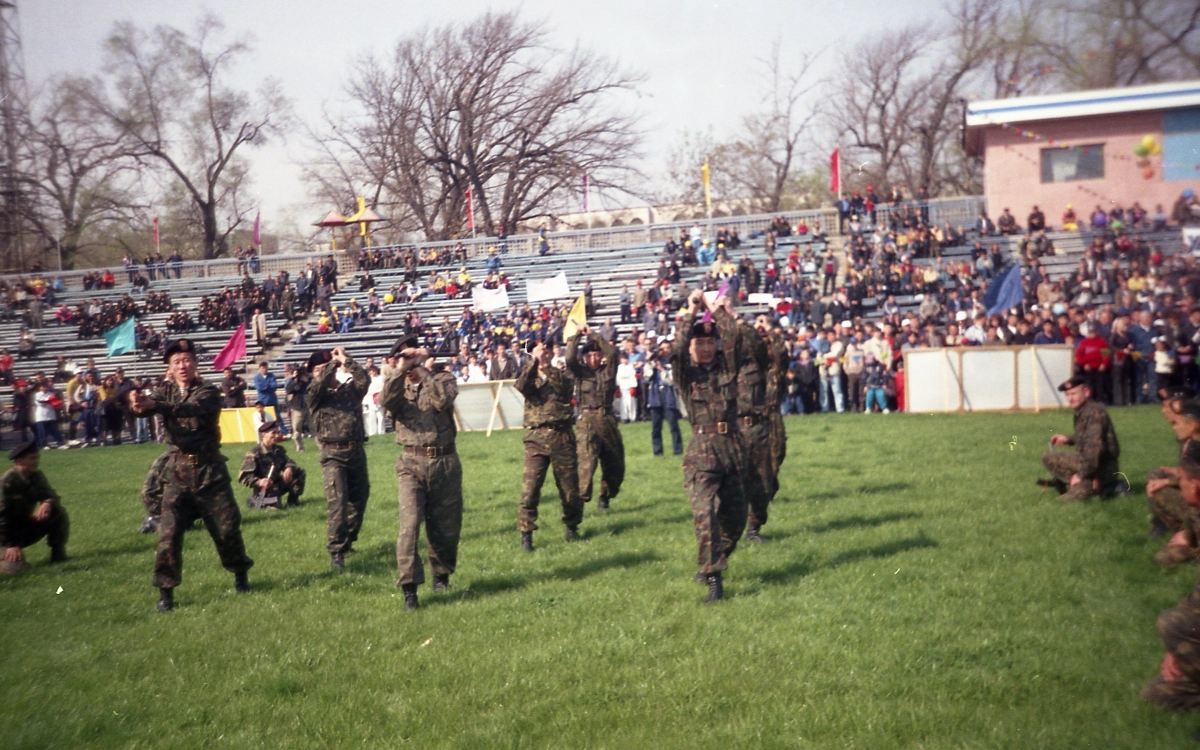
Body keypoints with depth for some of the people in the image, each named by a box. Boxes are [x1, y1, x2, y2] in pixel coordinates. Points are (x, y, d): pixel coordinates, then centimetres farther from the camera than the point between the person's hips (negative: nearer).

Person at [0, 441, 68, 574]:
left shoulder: (37, 476, -4)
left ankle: (58, 554, -5)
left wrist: (47, 503, -31)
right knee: (16, 567, -27)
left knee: (59, 512, -13)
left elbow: (52, 496, -4)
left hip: (26, 525, 6)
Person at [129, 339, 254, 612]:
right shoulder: (165, 391, 6)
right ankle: (165, 592, 4)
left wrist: (154, 405, -44)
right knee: (169, 533, -5)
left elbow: (191, 410, -27)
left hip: (210, 469, -2)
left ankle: (240, 575, 30)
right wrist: (138, 403, -42)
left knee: (227, 527, 7)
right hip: (178, 471, 2)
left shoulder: (208, 392, -5)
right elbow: (148, 405, -15)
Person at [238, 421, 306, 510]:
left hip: (278, 484, 6)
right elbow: (243, 477, -19)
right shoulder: (254, 454, -17)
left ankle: (293, 500, 5)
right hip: (263, 489, -6)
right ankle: (255, 501, 3)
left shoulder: (279, 450, 5)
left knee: (299, 472, -7)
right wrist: (259, 482, -37)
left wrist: (289, 468, -17)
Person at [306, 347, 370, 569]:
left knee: (358, 501, 12)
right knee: (337, 502, -15)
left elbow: (364, 380, -8)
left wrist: (346, 361, -7)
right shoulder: (316, 395, 2)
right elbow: (318, 384, -19)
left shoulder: (351, 390, 10)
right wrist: (333, 362, -12)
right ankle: (336, 552, -14)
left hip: (356, 452, 4)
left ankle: (346, 541, 31)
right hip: (333, 455, -4)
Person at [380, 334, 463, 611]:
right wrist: (401, 369, -15)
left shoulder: (442, 377, 7)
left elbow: (443, 399, -16)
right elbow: (386, 401, -13)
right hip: (412, 463, 0)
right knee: (410, 523, -14)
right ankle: (409, 588, -14)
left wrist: (423, 370, -10)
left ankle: (441, 576, 31)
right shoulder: (398, 384, 11)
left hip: (445, 461, 0)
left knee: (446, 526, 9)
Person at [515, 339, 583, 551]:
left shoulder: (561, 374, 12)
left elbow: (565, 386, -13)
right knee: (529, 488, -9)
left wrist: (545, 366, -20)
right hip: (536, 438, 0)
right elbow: (521, 386, -12)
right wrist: (533, 361, -20)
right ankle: (526, 535, -4)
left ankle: (571, 526, 29)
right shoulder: (529, 376, 13)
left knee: (570, 486, 8)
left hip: (562, 436, 0)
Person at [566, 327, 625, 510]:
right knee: (588, 461, -19)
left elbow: (612, 352, -7)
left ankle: (604, 498, 26)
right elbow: (570, 358, -12)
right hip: (587, 421, -3)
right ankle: (580, 499, -18)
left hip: (607, 420, 3)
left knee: (615, 465, 8)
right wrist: (577, 336, -14)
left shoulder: (608, 370, 8)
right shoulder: (581, 371, 6)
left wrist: (593, 335, -6)